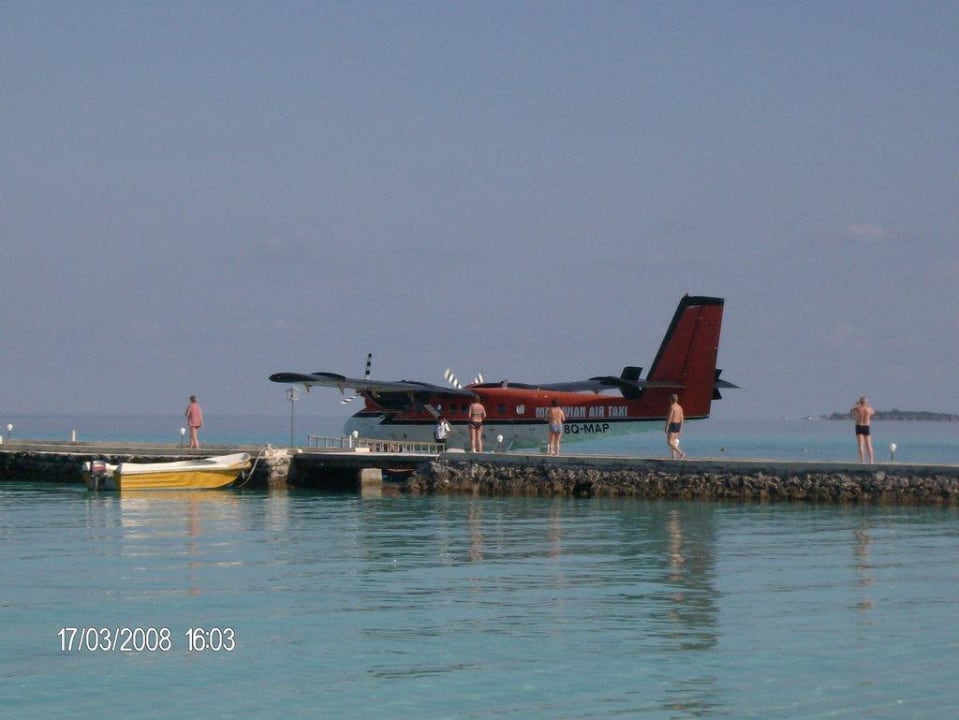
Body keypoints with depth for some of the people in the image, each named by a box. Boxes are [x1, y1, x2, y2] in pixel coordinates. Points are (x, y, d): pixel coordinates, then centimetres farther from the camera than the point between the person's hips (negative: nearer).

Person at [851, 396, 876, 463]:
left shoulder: (857, 408, -7)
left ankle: (862, 461, -11)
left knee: (861, 445, -4)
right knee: (869, 445, 8)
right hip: (867, 427, 2)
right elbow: (873, 412, 24)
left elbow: (851, 411, 16)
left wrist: (856, 404, 30)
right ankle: (871, 461, 5)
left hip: (859, 427, -2)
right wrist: (867, 405, 30)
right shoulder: (869, 409, -2)